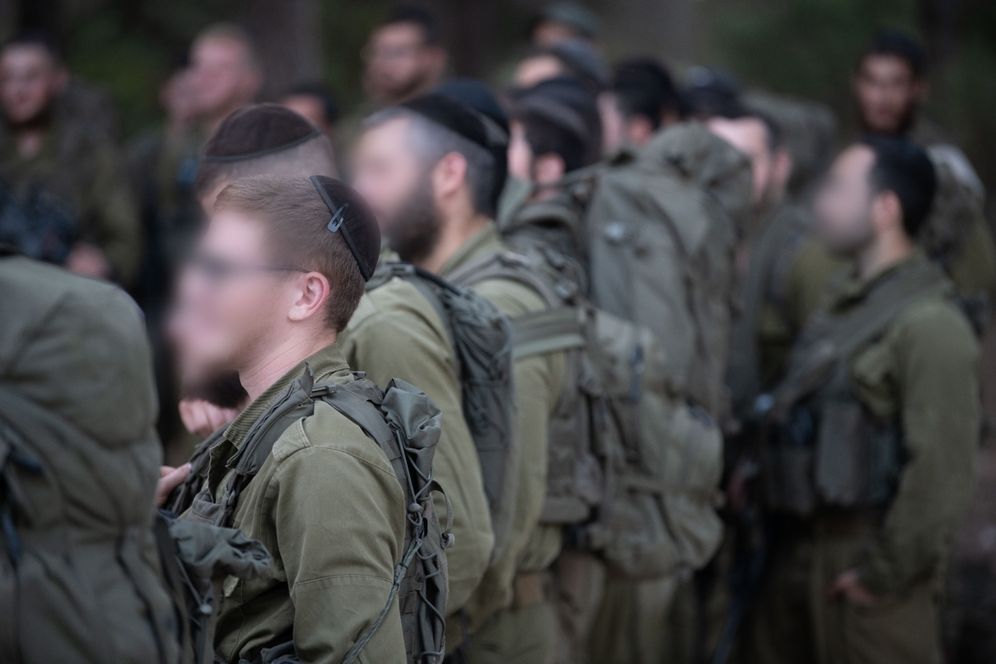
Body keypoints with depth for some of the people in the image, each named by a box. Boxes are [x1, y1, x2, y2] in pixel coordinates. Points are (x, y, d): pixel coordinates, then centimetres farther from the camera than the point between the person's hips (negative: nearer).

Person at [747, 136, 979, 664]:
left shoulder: (928, 324, -14)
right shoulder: (842, 310, 16)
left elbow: (942, 469, -20)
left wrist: (887, 570, -18)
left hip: (862, 565, -9)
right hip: (796, 560, 9)